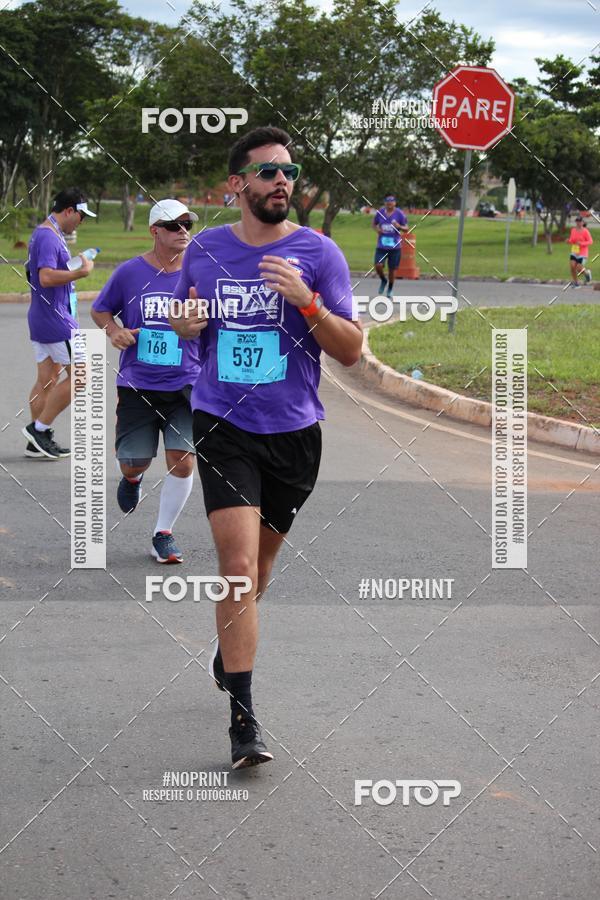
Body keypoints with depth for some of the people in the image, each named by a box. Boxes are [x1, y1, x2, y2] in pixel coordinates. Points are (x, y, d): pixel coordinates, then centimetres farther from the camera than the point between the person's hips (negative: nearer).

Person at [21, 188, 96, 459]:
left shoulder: (42, 234, 15)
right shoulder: (49, 237, -18)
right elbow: (46, 277, -29)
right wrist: (81, 272, -24)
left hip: (41, 319, 10)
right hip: (56, 321, -10)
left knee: (47, 380, 11)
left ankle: (38, 442, 13)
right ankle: (39, 428, -3)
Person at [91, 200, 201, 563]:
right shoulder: (130, 272, -1)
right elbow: (100, 309, 12)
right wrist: (114, 330, -7)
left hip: (185, 384, 0)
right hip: (137, 384, 0)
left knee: (183, 460, -10)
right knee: (134, 462, 3)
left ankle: (164, 533, 9)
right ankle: (132, 479, 43)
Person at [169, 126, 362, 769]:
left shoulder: (318, 253, -2)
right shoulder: (203, 251, 4)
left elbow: (351, 351, -4)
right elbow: (182, 322, 19)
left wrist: (307, 302, -21)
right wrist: (187, 323, -5)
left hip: (293, 432, 1)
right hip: (222, 427, -1)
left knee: (257, 563, 17)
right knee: (238, 565, -15)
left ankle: (229, 646, 47)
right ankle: (243, 720, -14)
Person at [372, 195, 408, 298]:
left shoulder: (399, 214, -3)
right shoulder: (380, 212, 2)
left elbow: (406, 228, 1)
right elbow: (374, 224, 17)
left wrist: (399, 227, -21)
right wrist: (377, 229, -5)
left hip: (395, 246, -1)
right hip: (381, 246, 1)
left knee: (392, 269, 6)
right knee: (378, 266, -15)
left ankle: (390, 289, 29)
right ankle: (383, 280, 17)